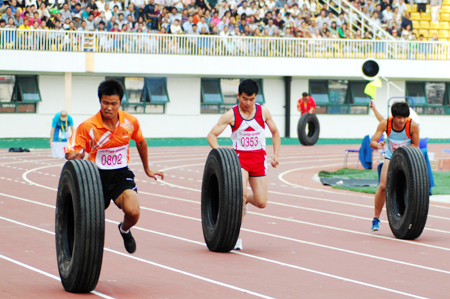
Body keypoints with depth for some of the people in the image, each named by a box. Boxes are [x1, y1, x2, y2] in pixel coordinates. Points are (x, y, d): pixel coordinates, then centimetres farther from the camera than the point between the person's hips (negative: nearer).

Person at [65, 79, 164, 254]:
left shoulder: (130, 122, -7)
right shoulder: (88, 126, -16)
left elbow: (140, 143, 14)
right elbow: (70, 153, -14)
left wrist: (147, 169, 25)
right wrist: (75, 157, -39)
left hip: (121, 175, 1)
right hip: (97, 176, -1)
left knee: (133, 212, -23)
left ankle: (124, 230, 15)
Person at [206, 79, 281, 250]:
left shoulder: (263, 112, 0)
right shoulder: (231, 115, -8)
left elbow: (275, 132, 15)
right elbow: (211, 135, -9)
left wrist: (276, 154, 6)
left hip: (259, 158, 3)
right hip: (240, 157, -3)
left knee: (261, 203, -1)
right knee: (241, 194, -24)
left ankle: (244, 200, 36)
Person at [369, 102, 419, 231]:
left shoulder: (413, 125, -25)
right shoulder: (385, 124, -22)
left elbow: (415, 146, -13)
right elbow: (372, 142, -20)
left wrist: (402, 149, -31)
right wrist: (377, 145, -44)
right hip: (391, 157, 1)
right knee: (383, 186, -10)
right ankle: (376, 218, 5)